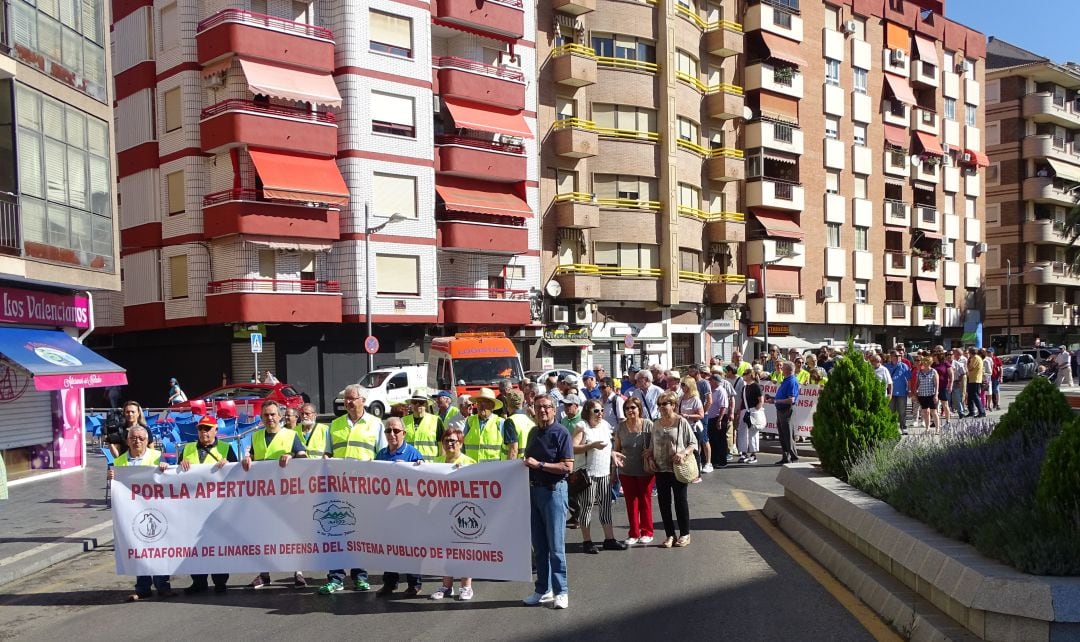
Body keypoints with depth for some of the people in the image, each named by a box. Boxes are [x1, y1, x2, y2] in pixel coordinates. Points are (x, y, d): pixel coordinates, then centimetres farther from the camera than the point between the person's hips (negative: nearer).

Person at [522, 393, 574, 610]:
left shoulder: (561, 433, -8)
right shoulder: (534, 432, 14)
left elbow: (568, 466, -15)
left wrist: (539, 464, -17)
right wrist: (527, 463, 7)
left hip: (553, 490, -7)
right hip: (533, 489, 7)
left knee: (555, 545, -3)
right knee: (538, 545, 11)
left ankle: (561, 591, 6)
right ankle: (543, 590, 20)